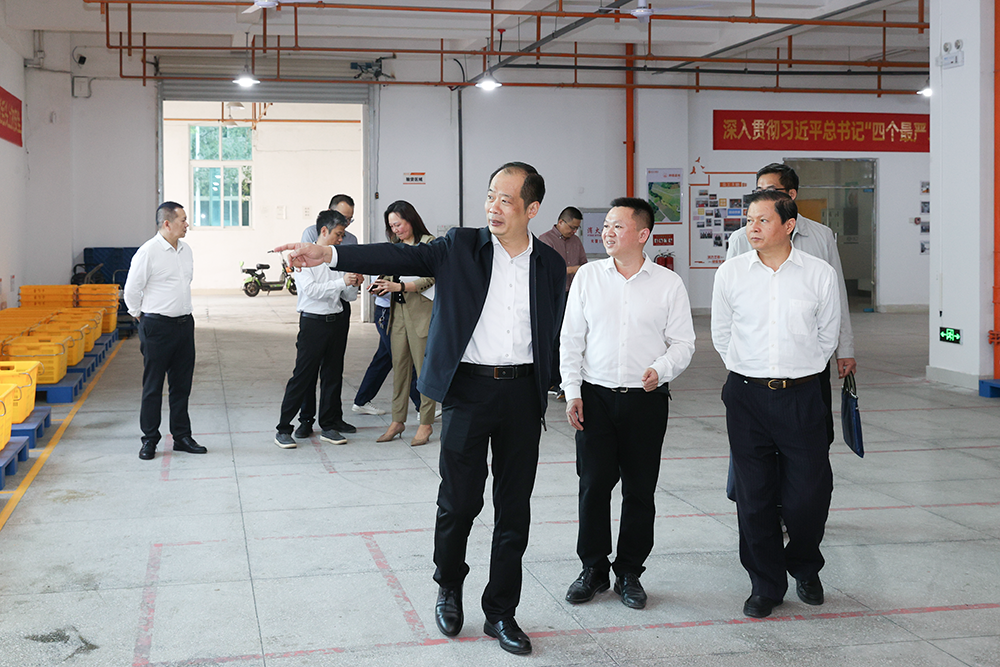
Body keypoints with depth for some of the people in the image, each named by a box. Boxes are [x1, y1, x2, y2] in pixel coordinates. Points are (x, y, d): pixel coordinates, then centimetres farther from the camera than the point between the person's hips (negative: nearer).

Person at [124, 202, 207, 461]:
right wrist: (140, 317, 1)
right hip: (157, 327, -7)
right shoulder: (148, 252, -12)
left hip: (184, 324, 7)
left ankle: (182, 437, 19)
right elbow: (131, 290, -7)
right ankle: (149, 440, 10)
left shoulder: (186, 250, 10)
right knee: (153, 386, 1)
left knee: (182, 384, 11)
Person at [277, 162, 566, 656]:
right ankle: (448, 587, 30)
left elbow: (551, 336, 12)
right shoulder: (461, 247, -1)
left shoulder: (550, 264, 6)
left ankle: (501, 613, 20)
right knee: (459, 502, 3)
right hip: (469, 390, -2)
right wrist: (331, 255, -26)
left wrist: (541, 399, 9)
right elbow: (401, 257, -13)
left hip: (522, 393, 2)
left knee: (514, 510, 7)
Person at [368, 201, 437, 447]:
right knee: (399, 366, 6)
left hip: (421, 311, -6)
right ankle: (397, 421, 12)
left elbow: (429, 279, -12)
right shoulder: (395, 247, 17)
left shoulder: (428, 243, -4)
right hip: (398, 310, 6)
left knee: (424, 367, -4)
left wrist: (399, 286, -21)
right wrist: (383, 286, 0)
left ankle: (426, 423, 2)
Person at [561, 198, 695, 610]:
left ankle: (629, 573, 20)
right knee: (593, 485, 2)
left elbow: (683, 343, 2)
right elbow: (571, 339, 6)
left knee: (640, 491, 5)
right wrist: (572, 393, 0)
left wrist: (661, 370, -17)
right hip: (596, 397, 1)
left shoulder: (668, 284, 0)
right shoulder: (588, 277, 4)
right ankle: (593, 569, 18)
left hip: (647, 400, -1)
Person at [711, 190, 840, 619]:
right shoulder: (731, 273, 1)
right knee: (754, 495, 5)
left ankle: (805, 568, 29)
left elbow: (827, 334, 12)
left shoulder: (819, 274, -2)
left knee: (809, 494, 0)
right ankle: (765, 585, 21)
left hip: (801, 395, -1)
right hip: (746, 395, 1)